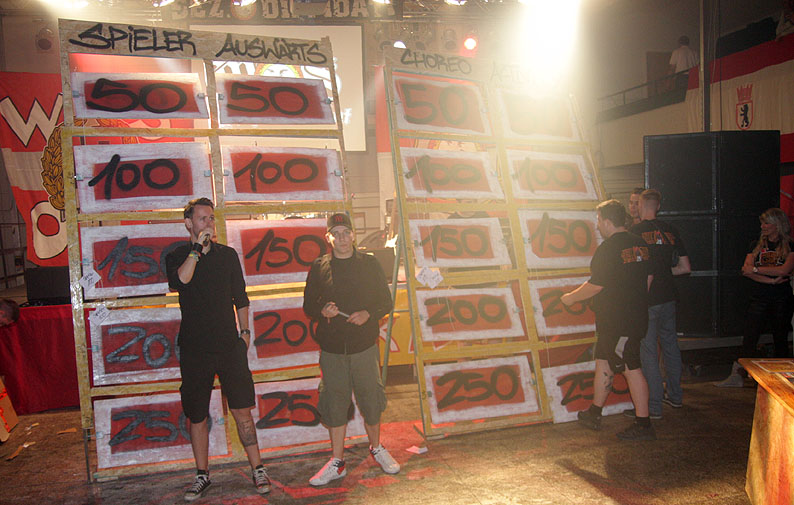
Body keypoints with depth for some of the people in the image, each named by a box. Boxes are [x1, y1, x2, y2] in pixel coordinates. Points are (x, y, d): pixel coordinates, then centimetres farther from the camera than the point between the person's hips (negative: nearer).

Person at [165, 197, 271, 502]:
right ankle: (202, 475, 23)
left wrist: (245, 331, 12)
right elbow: (179, 281, -21)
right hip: (195, 348, -1)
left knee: (242, 410, 0)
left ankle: (257, 469, 11)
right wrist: (197, 247, -18)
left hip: (230, 345, 1)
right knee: (197, 416, 8)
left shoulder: (228, 255, 10)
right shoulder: (177, 257, 3)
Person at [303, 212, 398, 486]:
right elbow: (308, 306, 10)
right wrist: (322, 311, -12)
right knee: (334, 404, 6)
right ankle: (337, 463, 20)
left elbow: (386, 301, 6)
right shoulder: (319, 267, 4)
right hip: (331, 348, 1)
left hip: (364, 346, 0)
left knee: (371, 400, 8)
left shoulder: (369, 263, 3)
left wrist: (368, 314, -13)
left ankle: (376, 448, 32)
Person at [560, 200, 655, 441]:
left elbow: (595, 286, -17)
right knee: (603, 361, 17)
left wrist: (571, 297, -2)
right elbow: (648, 278, 17)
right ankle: (593, 414, 27)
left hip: (617, 321, -9)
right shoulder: (640, 244, 10)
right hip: (636, 316, 9)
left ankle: (643, 425, 6)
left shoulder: (608, 249, -18)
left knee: (632, 368, -3)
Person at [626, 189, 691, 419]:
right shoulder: (670, 230, 6)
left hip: (647, 299, -6)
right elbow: (685, 267, 8)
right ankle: (675, 395, 32)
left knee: (648, 351, -2)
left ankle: (653, 406, 3)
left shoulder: (634, 232, -10)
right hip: (668, 296, 6)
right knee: (670, 344, 18)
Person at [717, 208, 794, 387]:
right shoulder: (756, 245, 11)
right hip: (758, 299, 2)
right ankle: (737, 375, -3)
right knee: (749, 338, -3)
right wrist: (771, 280, -13)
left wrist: (756, 269, -12)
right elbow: (746, 270, -2)